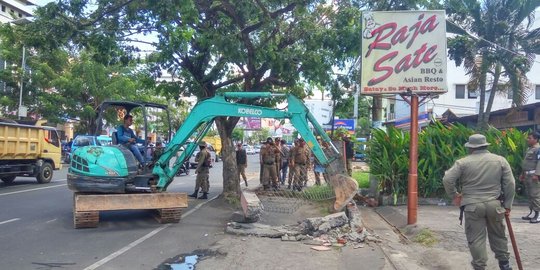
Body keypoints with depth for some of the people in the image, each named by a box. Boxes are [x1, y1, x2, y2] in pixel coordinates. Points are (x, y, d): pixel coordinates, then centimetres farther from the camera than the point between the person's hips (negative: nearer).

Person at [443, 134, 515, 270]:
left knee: (476, 238, 4)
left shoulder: (463, 162, -5)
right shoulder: (500, 160, 3)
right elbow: (510, 184, 3)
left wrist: (454, 195, 6)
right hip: (494, 205, 3)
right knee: (498, 235, 21)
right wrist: (507, 205, 9)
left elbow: (447, 179, -9)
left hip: (472, 206, -3)